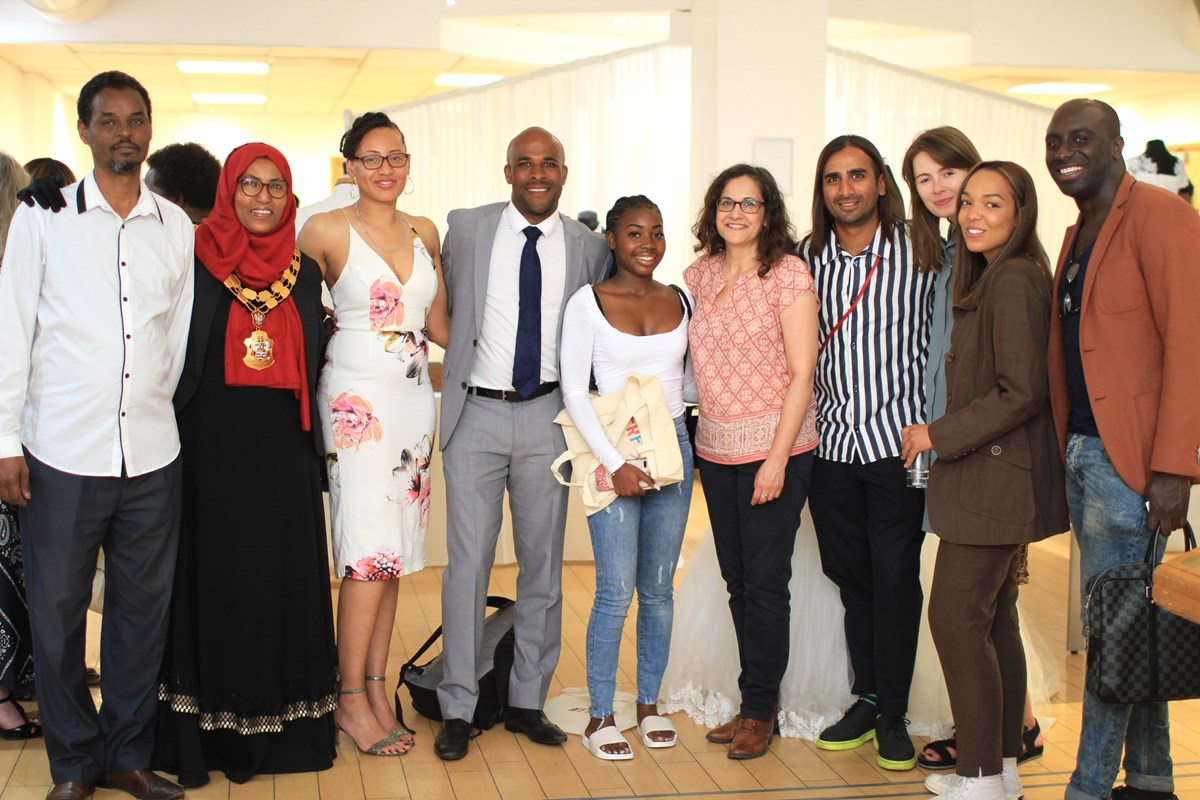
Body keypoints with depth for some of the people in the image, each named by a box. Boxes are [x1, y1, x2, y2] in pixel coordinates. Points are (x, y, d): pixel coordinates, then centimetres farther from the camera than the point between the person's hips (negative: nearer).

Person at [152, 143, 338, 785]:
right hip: (211, 450, -3)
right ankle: (205, 732, 15)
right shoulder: (195, 262, -2)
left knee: (283, 583, 7)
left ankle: (277, 725, 19)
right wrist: (173, 438, -7)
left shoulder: (304, 271, 9)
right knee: (212, 580, 3)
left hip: (282, 454, 3)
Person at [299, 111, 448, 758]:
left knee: (396, 555, 7)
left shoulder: (425, 232, 12)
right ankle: (351, 700, 3)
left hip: (414, 400, 5)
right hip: (357, 399, -5)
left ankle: (376, 691, 15)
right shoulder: (327, 231, -3)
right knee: (371, 553, -9)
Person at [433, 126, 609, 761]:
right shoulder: (464, 229, 2)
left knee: (543, 563, 7)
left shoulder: (589, 248, 5)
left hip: (548, 416, 2)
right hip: (477, 414, -1)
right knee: (467, 563, 0)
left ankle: (527, 702, 20)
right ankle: (458, 708, 10)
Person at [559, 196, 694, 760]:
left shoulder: (681, 301, 8)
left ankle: (649, 703, 24)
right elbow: (574, 390, -7)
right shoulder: (588, 303, -3)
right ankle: (600, 715, 9)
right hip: (613, 453, -4)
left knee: (658, 588, 10)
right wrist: (615, 464, -13)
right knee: (616, 592, -5)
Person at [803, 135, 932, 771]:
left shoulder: (920, 252, -3)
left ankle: (893, 713, 14)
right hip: (832, 440, 3)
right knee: (849, 575, 11)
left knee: (895, 579, 1)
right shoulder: (808, 257, 6)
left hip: (898, 436, -3)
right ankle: (867, 699, 26)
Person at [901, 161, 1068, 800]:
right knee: (992, 618, 13)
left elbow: (1020, 394, -20)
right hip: (992, 477, 10)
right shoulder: (989, 278, 16)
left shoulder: (1014, 280, -16)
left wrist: (939, 434, -13)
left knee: (955, 615, -7)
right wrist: (943, 437, 12)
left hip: (996, 478, -10)